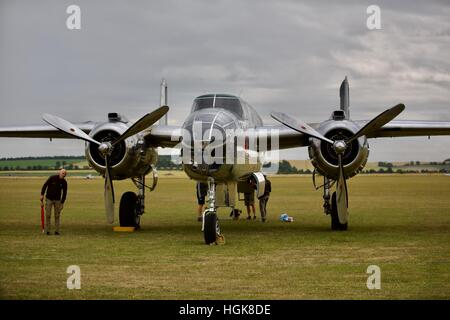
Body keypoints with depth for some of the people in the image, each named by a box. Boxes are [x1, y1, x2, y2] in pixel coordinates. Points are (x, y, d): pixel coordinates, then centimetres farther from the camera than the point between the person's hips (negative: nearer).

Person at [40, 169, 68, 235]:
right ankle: (47, 231, 5)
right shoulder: (52, 178, -14)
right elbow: (45, 185, -8)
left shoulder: (64, 182, -7)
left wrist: (62, 203, -5)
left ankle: (57, 231, 7)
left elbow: (64, 193, -1)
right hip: (49, 199, -2)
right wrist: (42, 195, -13)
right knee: (48, 215, -2)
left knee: (57, 215, 2)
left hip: (57, 200, 2)